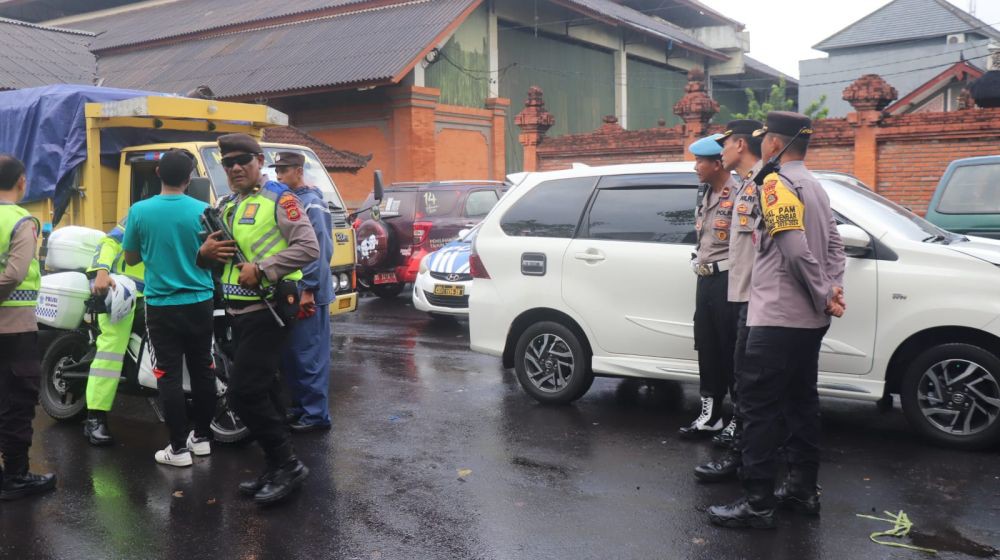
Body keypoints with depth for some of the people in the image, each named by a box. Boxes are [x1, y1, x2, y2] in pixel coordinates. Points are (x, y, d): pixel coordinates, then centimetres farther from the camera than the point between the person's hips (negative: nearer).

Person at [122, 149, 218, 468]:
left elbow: (130, 259, 5)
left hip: (162, 306, -1)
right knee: (202, 371, 12)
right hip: (199, 304, 1)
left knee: (169, 376, 2)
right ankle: (202, 437, 22)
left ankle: (178, 448, 4)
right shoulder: (203, 211, -8)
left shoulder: (139, 211, -7)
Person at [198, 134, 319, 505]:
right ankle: (278, 470, 23)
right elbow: (214, 257, 24)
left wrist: (261, 268, -22)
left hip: (267, 309, -9)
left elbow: (309, 247, -17)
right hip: (240, 311, 9)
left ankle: (287, 465, -2)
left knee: (244, 392, -14)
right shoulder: (226, 207, 17)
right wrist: (205, 253, 0)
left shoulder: (278, 198, -7)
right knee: (263, 391, 13)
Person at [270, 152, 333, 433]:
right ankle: (301, 406, 24)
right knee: (290, 354, 13)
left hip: (309, 294, -9)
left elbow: (317, 250, -17)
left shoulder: (310, 203, -11)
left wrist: (308, 290, -19)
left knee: (309, 356, -5)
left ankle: (316, 414, 2)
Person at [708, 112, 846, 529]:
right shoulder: (813, 185, 17)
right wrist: (833, 289, 2)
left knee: (759, 407, -5)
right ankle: (802, 489, 24)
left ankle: (757, 503, -2)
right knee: (800, 402, 16)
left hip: (778, 318, -10)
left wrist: (823, 297, -12)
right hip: (808, 319, 10)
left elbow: (796, 249, -22)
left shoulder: (777, 183, -13)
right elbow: (834, 244, 14)